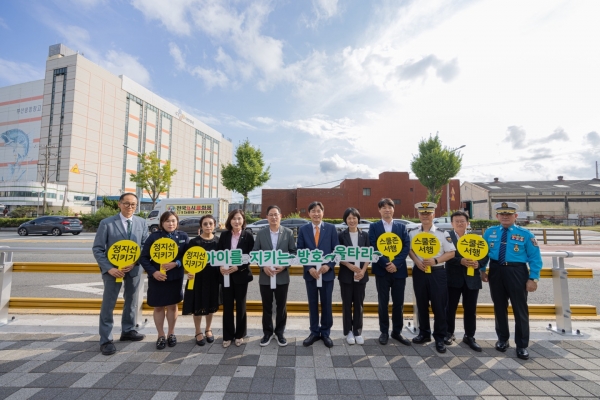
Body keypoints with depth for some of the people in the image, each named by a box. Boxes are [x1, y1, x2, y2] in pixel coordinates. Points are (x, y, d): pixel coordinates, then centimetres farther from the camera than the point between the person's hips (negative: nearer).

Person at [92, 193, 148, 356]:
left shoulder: (141, 223, 0)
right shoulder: (106, 223, -8)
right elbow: (97, 249, -8)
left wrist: (135, 262, -14)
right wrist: (109, 268, -18)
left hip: (134, 268, 3)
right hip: (113, 268, -3)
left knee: (131, 301, 16)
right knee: (108, 304, 2)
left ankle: (128, 331, 34)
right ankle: (106, 340, 16)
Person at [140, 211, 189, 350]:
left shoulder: (183, 236, -3)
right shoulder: (154, 236, -7)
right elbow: (144, 257, -5)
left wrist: (176, 263, -20)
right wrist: (153, 272, -17)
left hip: (176, 277, 1)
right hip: (157, 278, -1)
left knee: (172, 305, 13)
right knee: (159, 307, 11)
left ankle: (171, 333, 32)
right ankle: (161, 335, 29)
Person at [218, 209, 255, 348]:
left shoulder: (248, 236, -5)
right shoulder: (224, 235, 2)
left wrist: (238, 267, -17)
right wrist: (220, 266, -13)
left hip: (241, 275, -2)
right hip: (226, 275, 2)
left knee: (240, 306, 11)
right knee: (227, 306, 9)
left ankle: (240, 335, 27)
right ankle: (227, 336, 25)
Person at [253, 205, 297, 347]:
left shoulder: (288, 232, -1)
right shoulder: (261, 233, 1)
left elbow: (293, 251, -1)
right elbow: (255, 253, 1)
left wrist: (284, 265, -14)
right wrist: (263, 266, -13)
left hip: (282, 276, 0)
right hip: (265, 276, 1)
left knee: (281, 306, 12)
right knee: (267, 306, 13)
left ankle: (280, 332, 30)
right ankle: (267, 332, 30)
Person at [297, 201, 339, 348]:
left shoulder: (331, 228, -2)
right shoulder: (303, 229, 0)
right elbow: (300, 251, 0)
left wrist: (329, 265, -15)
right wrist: (309, 268, -12)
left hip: (327, 272, -1)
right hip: (310, 272, 1)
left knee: (326, 304, 11)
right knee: (312, 304, 13)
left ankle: (325, 333, 28)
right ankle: (314, 332, 29)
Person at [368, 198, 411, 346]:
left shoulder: (401, 227, 8)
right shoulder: (374, 227, 2)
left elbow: (407, 247, -1)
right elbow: (373, 248, -6)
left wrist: (396, 263, -14)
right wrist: (385, 264, -15)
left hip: (399, 270, 2)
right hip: (382, 270, -2)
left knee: (398, 303, 10)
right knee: (383, 303, 8)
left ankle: (397, 332, 26)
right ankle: (384, 332, 22)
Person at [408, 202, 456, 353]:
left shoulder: (442, 233, -4)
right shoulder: (412, 232, 2)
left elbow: (451, 253, -3)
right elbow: (408, 249, 8)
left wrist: (435, 261, -15)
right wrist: (416, 261, -9)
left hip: (437, 273, -2)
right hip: (419, 272, 2)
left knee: (439, 306, 3)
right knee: (421, 304, 13)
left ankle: (440, 338, 20)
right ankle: (424, 333, 29)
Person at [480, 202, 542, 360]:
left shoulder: (525, 234, -5)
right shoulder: (489, 232, 2)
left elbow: (535, 258, -4)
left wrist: (533, 278, -10)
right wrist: (483, 270, 3)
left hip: (517, 272, -2)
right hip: (496, 272, 3)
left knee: (520, 309, 7)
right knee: (499, 307, 14)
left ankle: (522, 345, 24)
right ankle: (502, 339, 31)